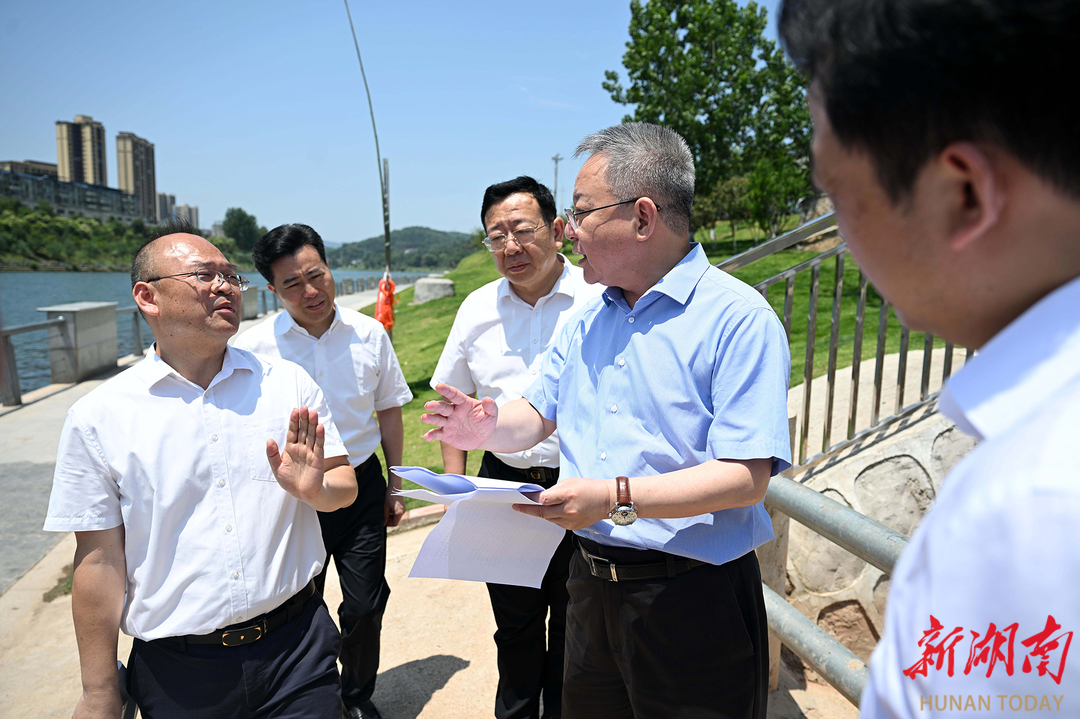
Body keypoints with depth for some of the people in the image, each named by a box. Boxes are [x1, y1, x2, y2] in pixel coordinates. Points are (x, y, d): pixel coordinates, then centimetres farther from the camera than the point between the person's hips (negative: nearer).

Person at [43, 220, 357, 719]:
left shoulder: (290, 384, -2)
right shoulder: (98, 417, -6)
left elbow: (345, 484, 3)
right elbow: (99, 560, -3)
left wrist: (314, 489, -19)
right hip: (176, 672, 0)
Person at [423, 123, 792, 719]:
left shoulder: (738, 318, -16)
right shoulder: (585, 321, 8)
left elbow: (747, 477, -21)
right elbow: (537, 416, 11)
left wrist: (616, 499, -30)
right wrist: (487, 428, -11)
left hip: (692, 598, -6)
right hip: (590, 582, 6)